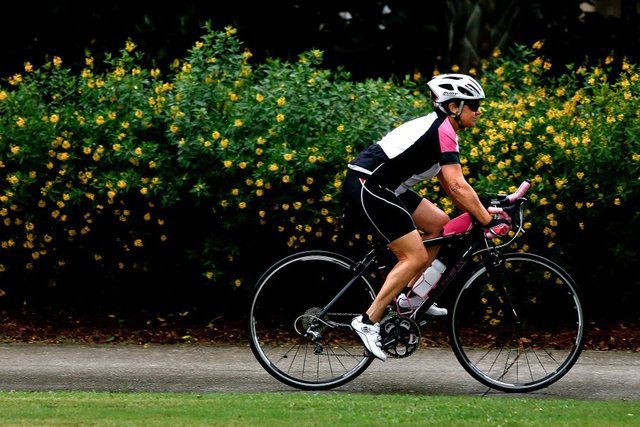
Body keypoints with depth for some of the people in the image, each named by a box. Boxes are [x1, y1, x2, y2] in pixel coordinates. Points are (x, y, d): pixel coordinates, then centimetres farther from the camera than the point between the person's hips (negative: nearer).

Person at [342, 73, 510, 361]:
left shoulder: (435, 127, 16)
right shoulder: (444, 132, -15)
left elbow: (448, 183, 20)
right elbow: (458, 186, -21)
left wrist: (476, 214, 14)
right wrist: (489, 222, -19)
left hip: (382, 187, 10)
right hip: (367, 188, -10)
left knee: (440, 224, 14)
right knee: (416, 257, -11)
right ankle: (368, 322, -10)